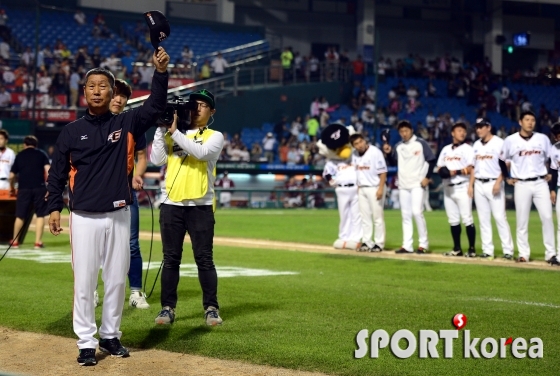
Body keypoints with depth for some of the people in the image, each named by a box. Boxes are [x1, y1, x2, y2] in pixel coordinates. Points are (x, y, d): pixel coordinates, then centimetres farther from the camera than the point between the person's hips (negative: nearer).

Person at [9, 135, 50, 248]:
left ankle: (15, 241, 18)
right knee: (40, 215, 6)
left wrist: (12, 187, 28)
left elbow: (12, 175, 11)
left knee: (20, 215, 10)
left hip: (24, 189, 1)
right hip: (39, 188, -1)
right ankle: (38, 242, 1)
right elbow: (48, 170, -5)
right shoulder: (41, 154, 10)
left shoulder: (20, 155, 13)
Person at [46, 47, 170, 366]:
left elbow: (156, 107, -10)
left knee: (117, 279, 9)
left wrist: (161, 72, -22)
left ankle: (110, 335, 22)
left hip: (119, 215, 2)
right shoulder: (72, 131, 2)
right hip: (85, 217, -1)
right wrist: (54, 207, -2)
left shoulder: (127, 124, 3)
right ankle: (86, 342, 7)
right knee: (84, 281, 0)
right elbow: (58, 172, 5)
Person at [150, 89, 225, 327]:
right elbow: (157, 160, 1)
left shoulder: (215, 137, 7)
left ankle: (211, 308, 4)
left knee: (204, 259, -2)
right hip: (171, 205, 2)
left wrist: (175, 132, -14)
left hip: (201, 206, -2)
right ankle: (168, 308, 10)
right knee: (171, 259, 5)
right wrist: (161, 129, -4)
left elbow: (202, 153, -14)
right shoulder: (172, 134, 14)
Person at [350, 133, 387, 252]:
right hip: (361, 189, 7)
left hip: (374, 188, -6)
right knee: (365, 217, 10)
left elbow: (383, 172, -15)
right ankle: (366, 242, 16)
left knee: (378, 217, -2)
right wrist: (358, 187, 11)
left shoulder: (375, 152, -13)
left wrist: (381, 188, -21)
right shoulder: (355, 155, 7)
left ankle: (379, 243, 2)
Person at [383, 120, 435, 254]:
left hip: (417, 184, -5)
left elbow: (431, 160, -3)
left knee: (417, 212, -15)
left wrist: (427, 177, -10)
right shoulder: (398, 146, 10)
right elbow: (393, 163, 14)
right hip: (403, 185, 6)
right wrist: (388, 153, -4)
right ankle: (407, 246, 8)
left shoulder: (420, 143, -4)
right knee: (406, 215, 6)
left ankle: (423, 244, -6)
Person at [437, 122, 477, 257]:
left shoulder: (467, 149, -2)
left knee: (467, 219, -9)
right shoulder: (446, 149, 16)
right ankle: (457, 249, 16)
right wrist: (441, 172, -5)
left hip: (462, 188, -6)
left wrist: (455, 172, -21)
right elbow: (439, 168, 17)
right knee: (453, 220, 9)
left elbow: (470, 169, -10)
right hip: (448, 189, 6)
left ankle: (472, 249, -6)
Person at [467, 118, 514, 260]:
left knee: (500, 217, -9)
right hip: (479, 184, 6)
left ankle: (508, 250, -6)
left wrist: (498, 182, -18)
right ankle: (487, 250, 9)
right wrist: (470, 185, 11)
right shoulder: (476, 145, 14)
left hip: (494, 183, -6)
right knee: (483, 218, 5)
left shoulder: (499, 143, -5)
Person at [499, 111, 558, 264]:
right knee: (521, 221, 2)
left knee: (547, 217, -6)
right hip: (521, 185, -1)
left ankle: (551, 254, -2)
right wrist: (507, 178, 7)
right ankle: (523, 254, 10)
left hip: (540, 183, 1)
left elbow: (550, 158, 19)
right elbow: (501, 160, 11)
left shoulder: (543, 139, 4)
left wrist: (549, 173, 9)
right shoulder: (510, 141, -1)